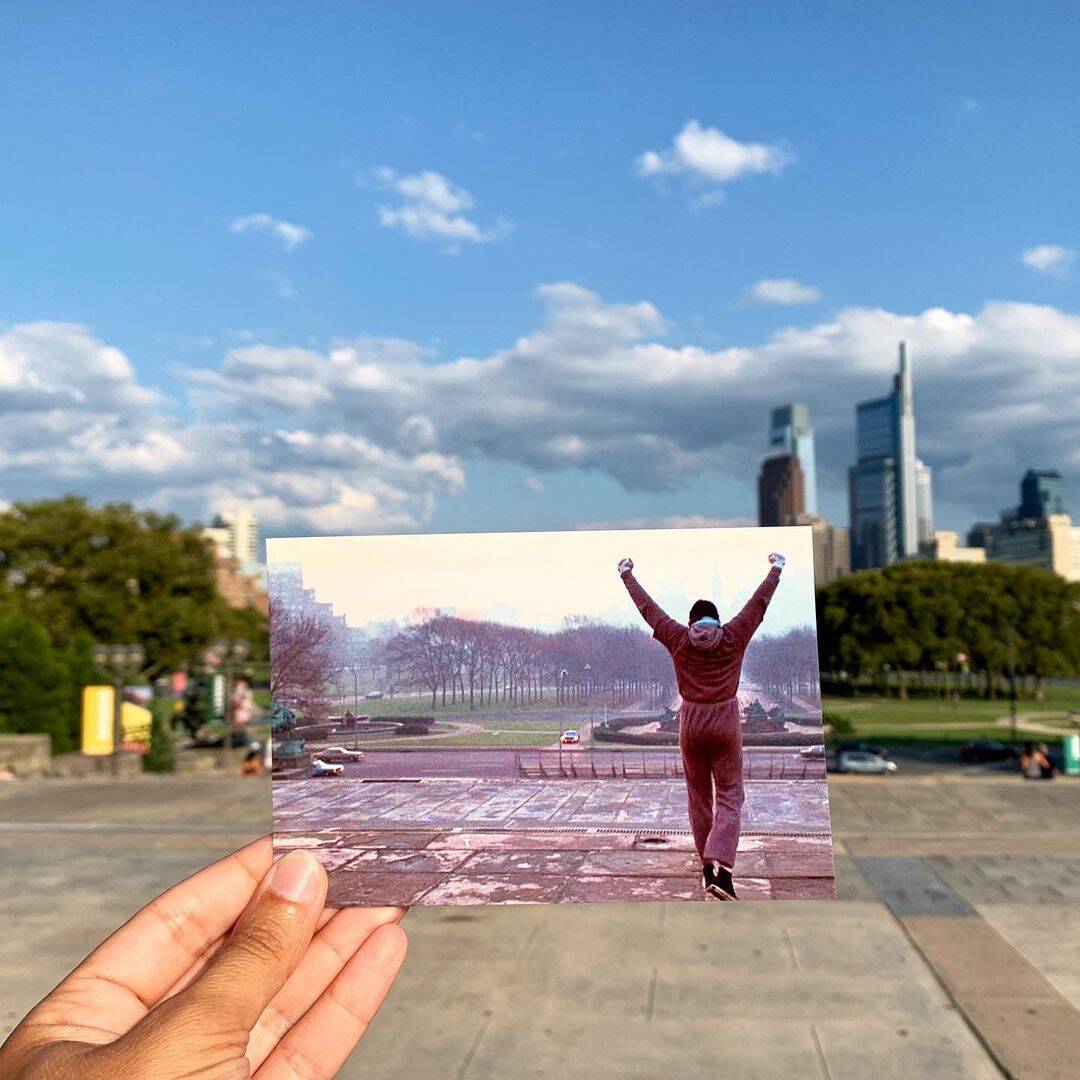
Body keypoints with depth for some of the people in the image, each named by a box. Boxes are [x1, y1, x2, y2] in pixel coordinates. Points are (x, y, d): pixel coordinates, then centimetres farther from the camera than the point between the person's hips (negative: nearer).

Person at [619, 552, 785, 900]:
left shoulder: (678, 640, 1)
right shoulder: (734, 637, 0)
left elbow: (647, 606, 9)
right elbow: (759, 601, 10)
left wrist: (626, 574, 21)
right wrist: (776, 569, 24)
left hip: (690, 722, 1)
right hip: (726, 721, -1)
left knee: (699, 795, 14)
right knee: (729, 796, 0)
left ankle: (708, 868, 23)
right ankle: (720, 867, -19)